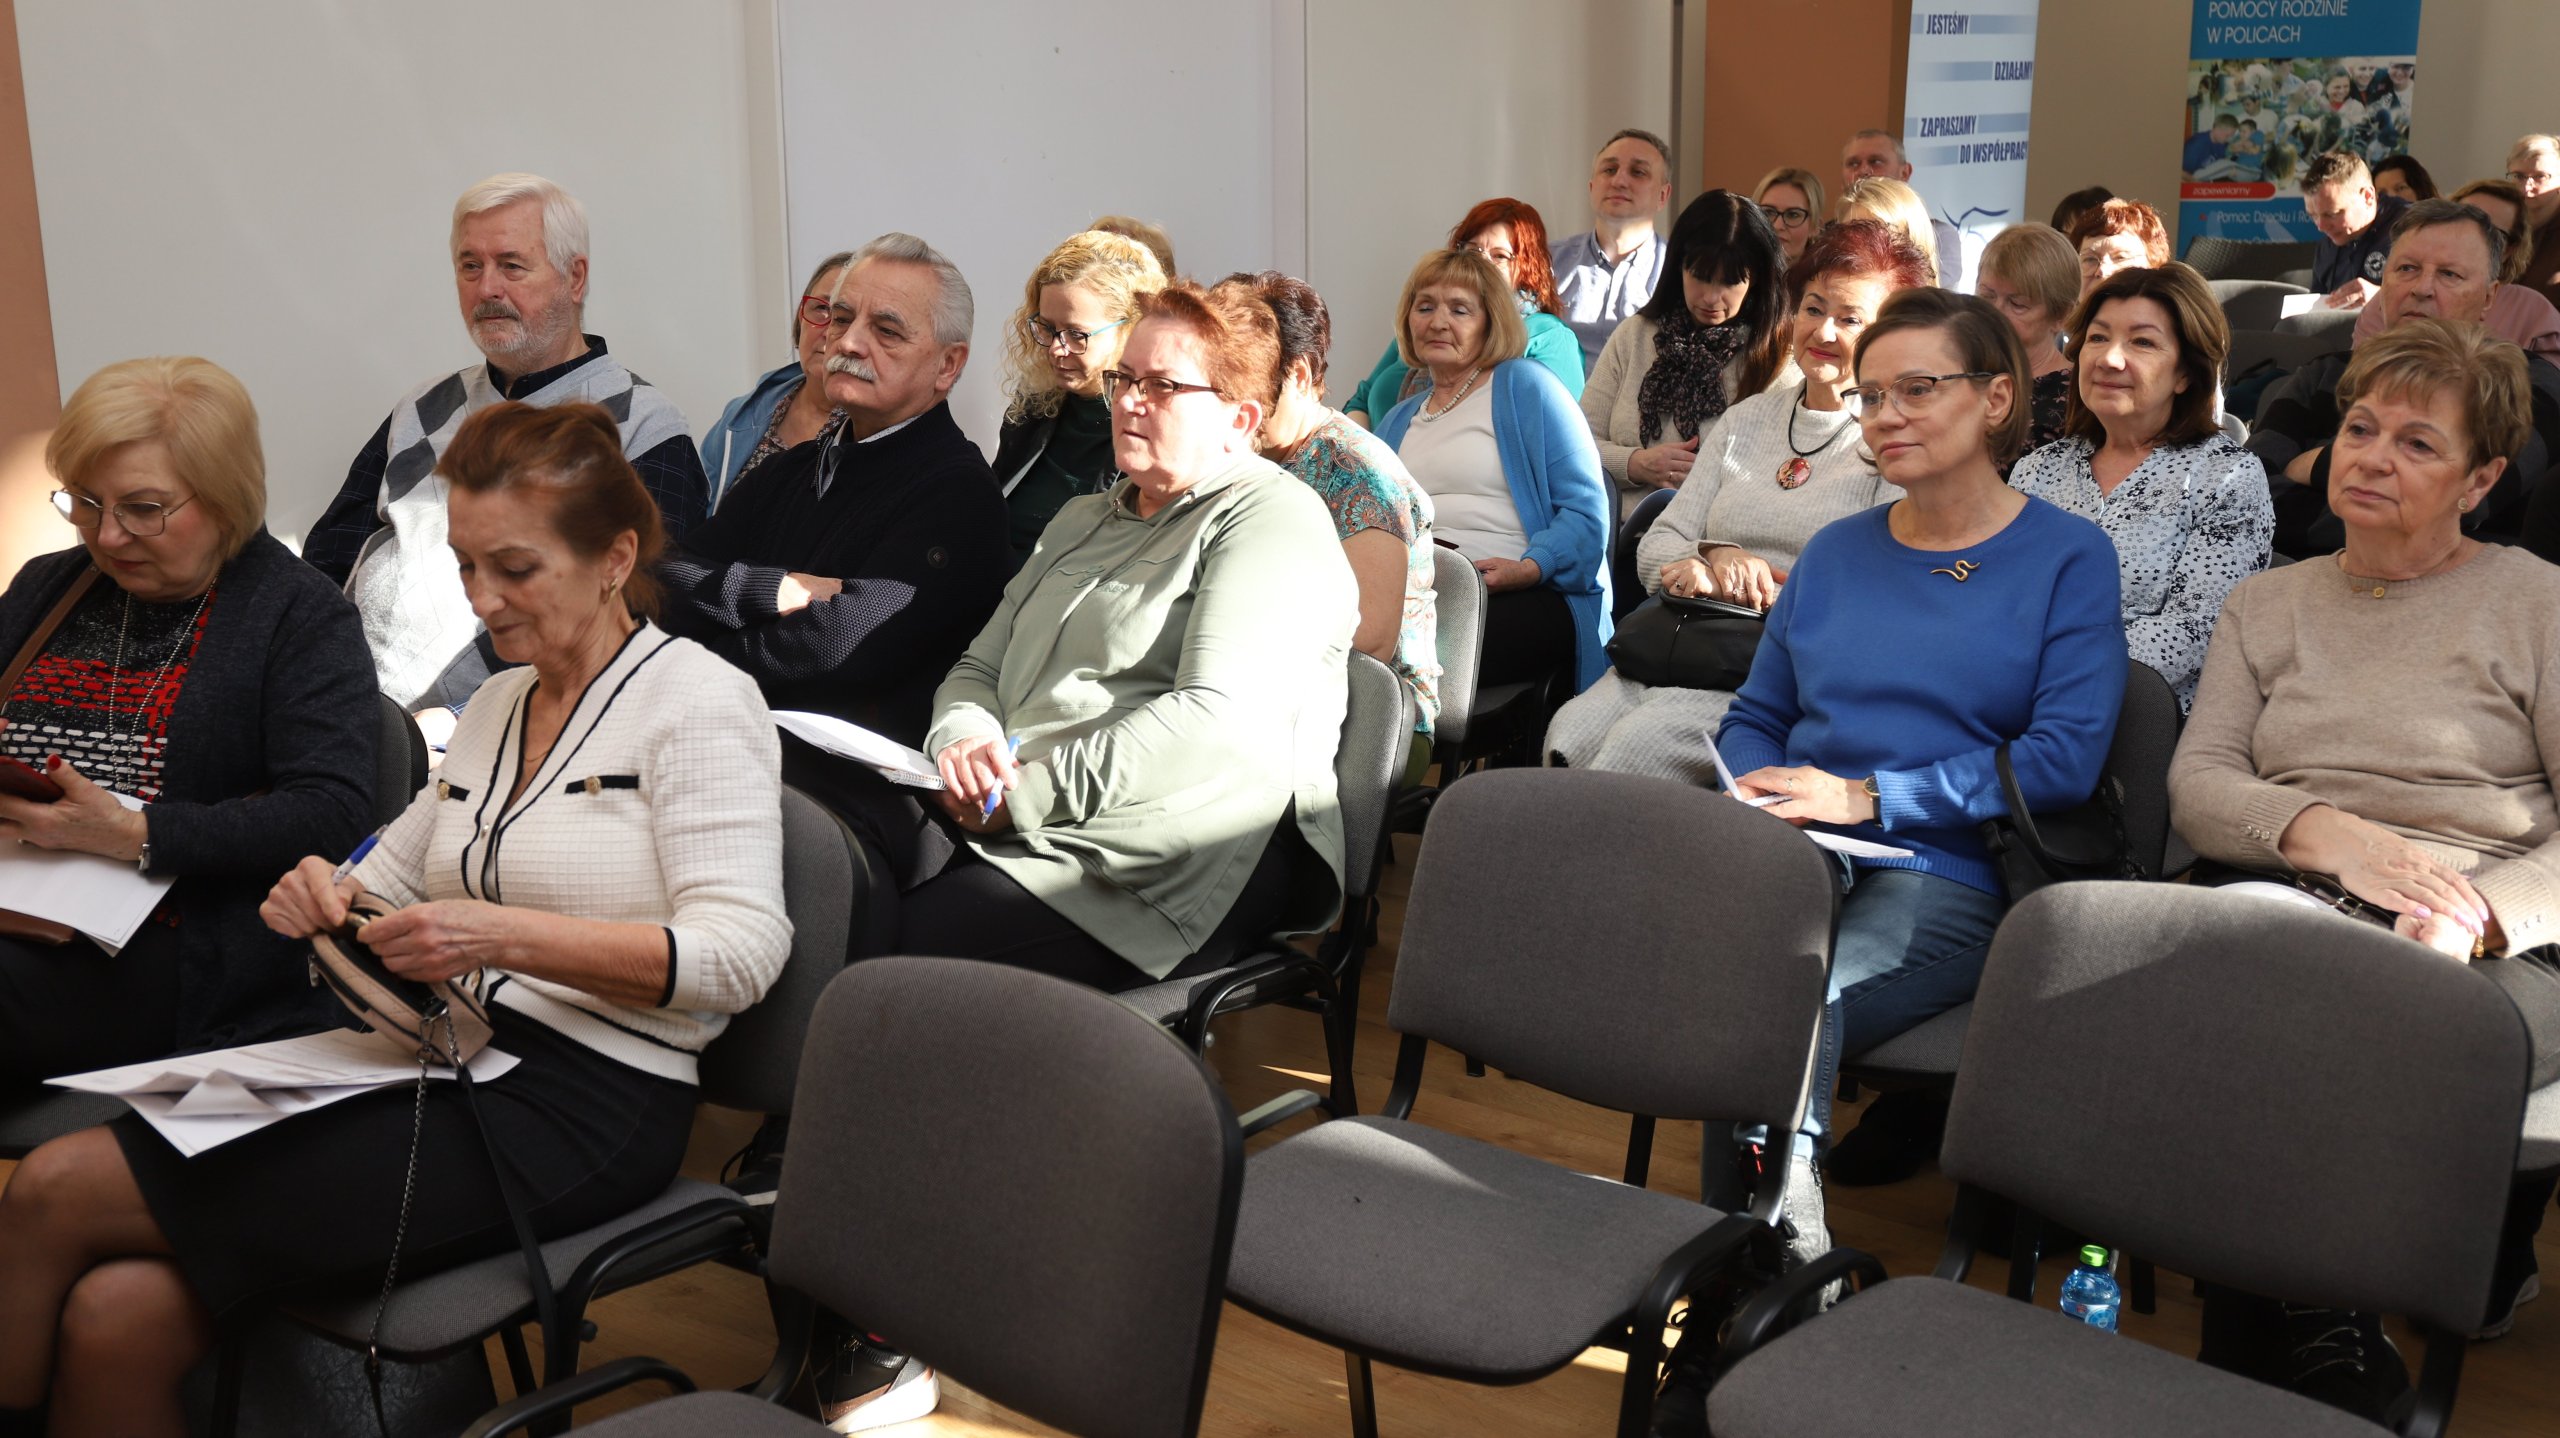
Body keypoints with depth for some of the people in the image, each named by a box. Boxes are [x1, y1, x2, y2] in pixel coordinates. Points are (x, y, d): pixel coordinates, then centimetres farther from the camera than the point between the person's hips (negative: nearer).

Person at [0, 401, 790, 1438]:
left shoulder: (700, 702, -6)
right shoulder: (497, 703, 19)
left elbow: (742, 948, -16)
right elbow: (398, 875, 26)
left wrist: (504, 935, -25)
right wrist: (331, 897, 1)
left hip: (585, 1102, -7)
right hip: (452, 1062, 7)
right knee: (115, 1320, -17)